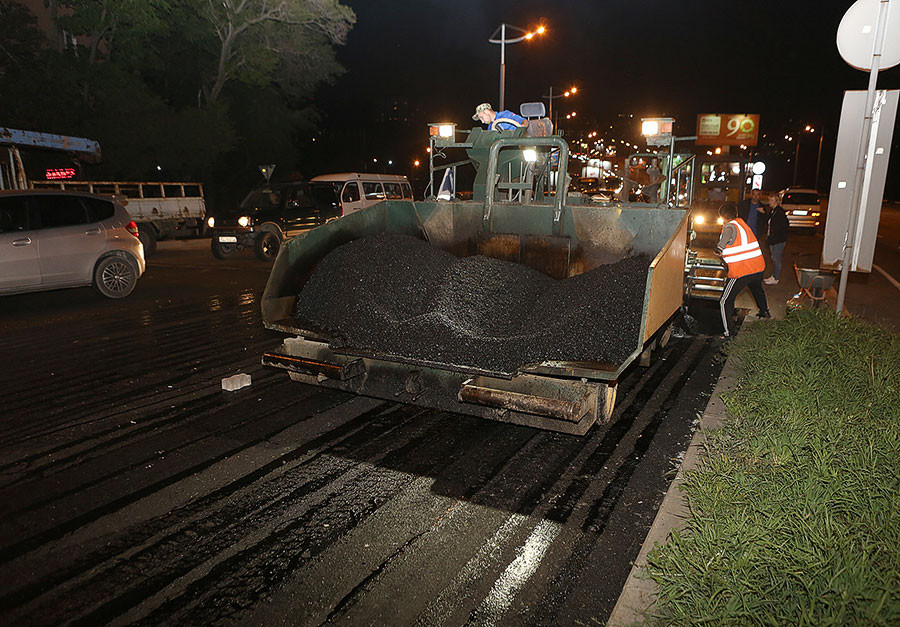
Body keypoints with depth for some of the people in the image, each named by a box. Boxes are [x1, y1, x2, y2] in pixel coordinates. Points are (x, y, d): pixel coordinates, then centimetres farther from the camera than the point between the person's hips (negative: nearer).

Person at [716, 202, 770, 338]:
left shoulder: (730, 226, -10)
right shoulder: (742, 222, 15)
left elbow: (728, 234, -34)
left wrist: (719, 248, -38)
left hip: (740, 271, -9)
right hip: (758, 266, 9)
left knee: (725, 302, -3)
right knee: (757, 288, 39)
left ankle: (729, 333, -8)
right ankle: (765, 311, 64)